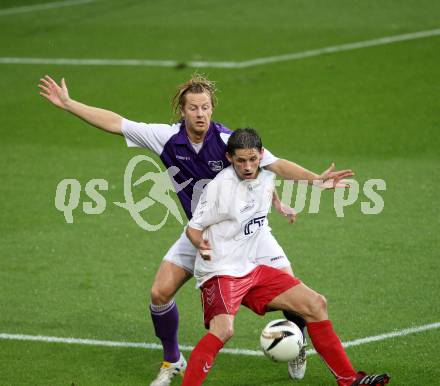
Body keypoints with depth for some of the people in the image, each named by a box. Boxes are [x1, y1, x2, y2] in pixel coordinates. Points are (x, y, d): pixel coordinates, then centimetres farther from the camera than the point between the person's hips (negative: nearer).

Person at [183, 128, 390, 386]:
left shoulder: (267, 177, 4)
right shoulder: (220, 186, -17)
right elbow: (193, 227, -10)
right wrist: (201, 244, -24)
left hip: (252, 269, 8)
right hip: (220, 273, -7)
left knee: (315, 304, 5)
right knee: (223, 330, -34)